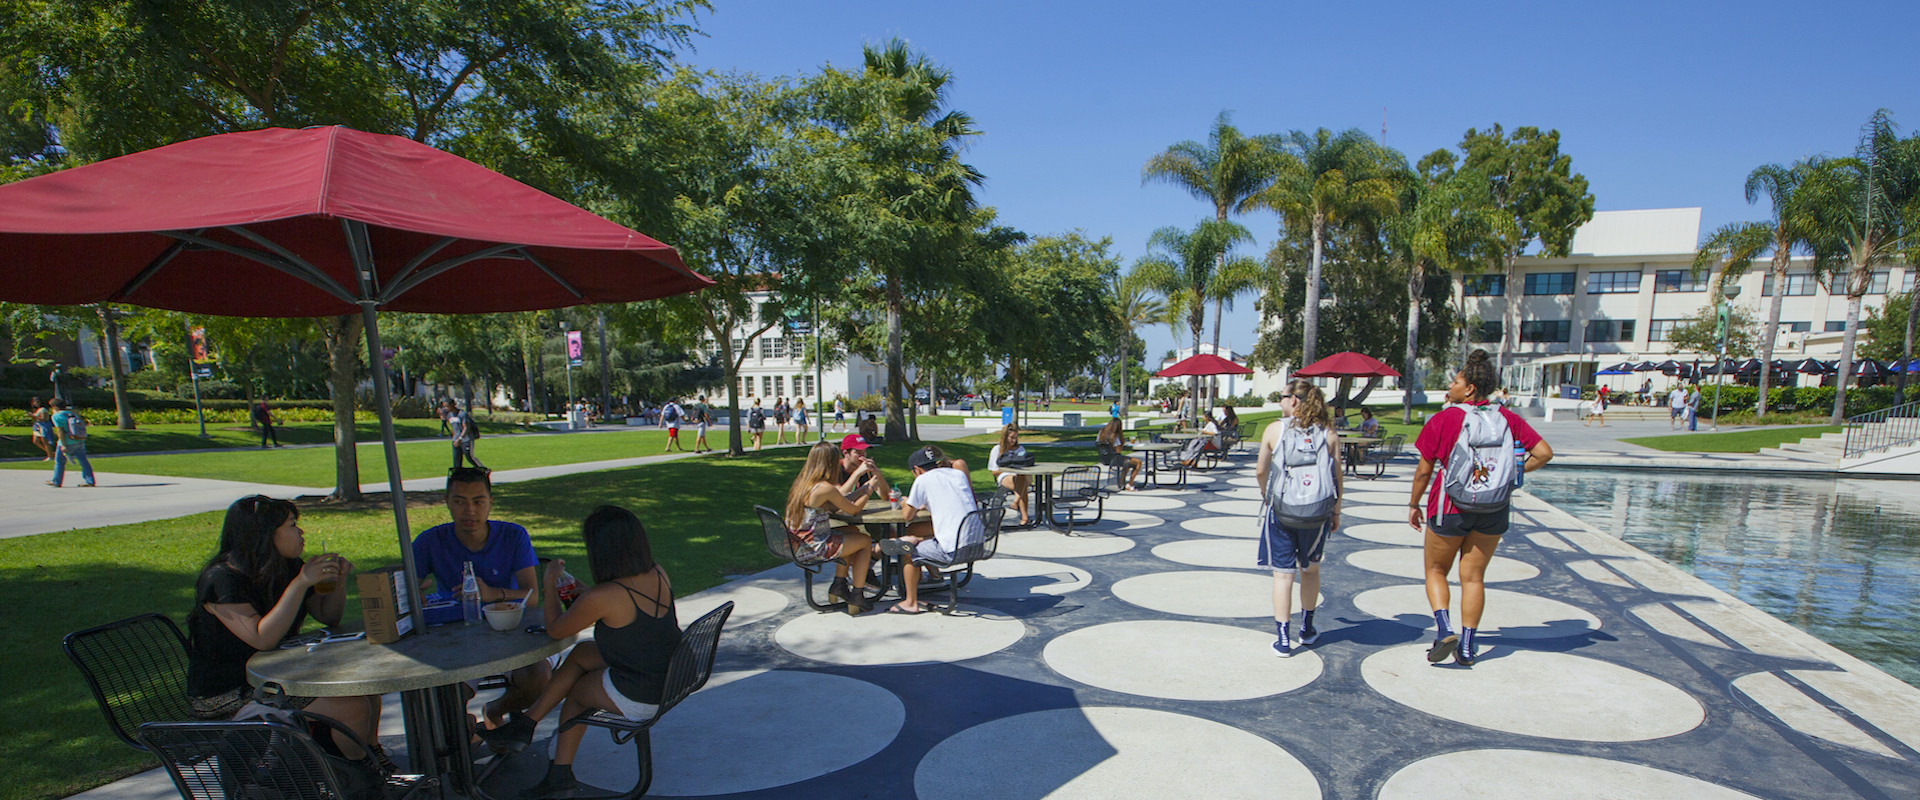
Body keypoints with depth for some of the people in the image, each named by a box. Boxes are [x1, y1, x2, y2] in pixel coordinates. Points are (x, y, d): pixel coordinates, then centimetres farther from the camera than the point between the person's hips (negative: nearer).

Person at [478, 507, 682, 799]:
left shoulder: (601, 597, -23)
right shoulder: (658, 574, -4)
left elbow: (554, 629, -5)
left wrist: (550, 585, 10)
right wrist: (581, 596, 20)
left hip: (637, 699, -7)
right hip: (669, 679, 7)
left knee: (574, 692, 21)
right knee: (581, 653, 22)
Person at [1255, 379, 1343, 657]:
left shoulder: (1274, 429, -4)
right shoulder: (1328, 433, 0)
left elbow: (1260, 471, 0)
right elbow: (1338, 477, 2)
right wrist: (1336, 511, 14)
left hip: (1281, 511, -2)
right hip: (1317, 513, 2)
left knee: (1283, 574, 5)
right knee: (1310, 570, 21)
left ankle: (1283, 639, 4)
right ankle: (1307, 629, 34)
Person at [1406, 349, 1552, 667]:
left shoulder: (1443, 419, -11)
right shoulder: (1507, 418, -1)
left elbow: (1423, 471, -8)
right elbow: (1544, 453, -2)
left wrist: (1414, 504, 5)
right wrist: (1514, 471, 13)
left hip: (1450, 508, -3)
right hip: (1493, 511, 4)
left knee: (1435, 571, 15)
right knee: (1473, 577, 13)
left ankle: (1443, 628, -4)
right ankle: (1466, 646, 15)